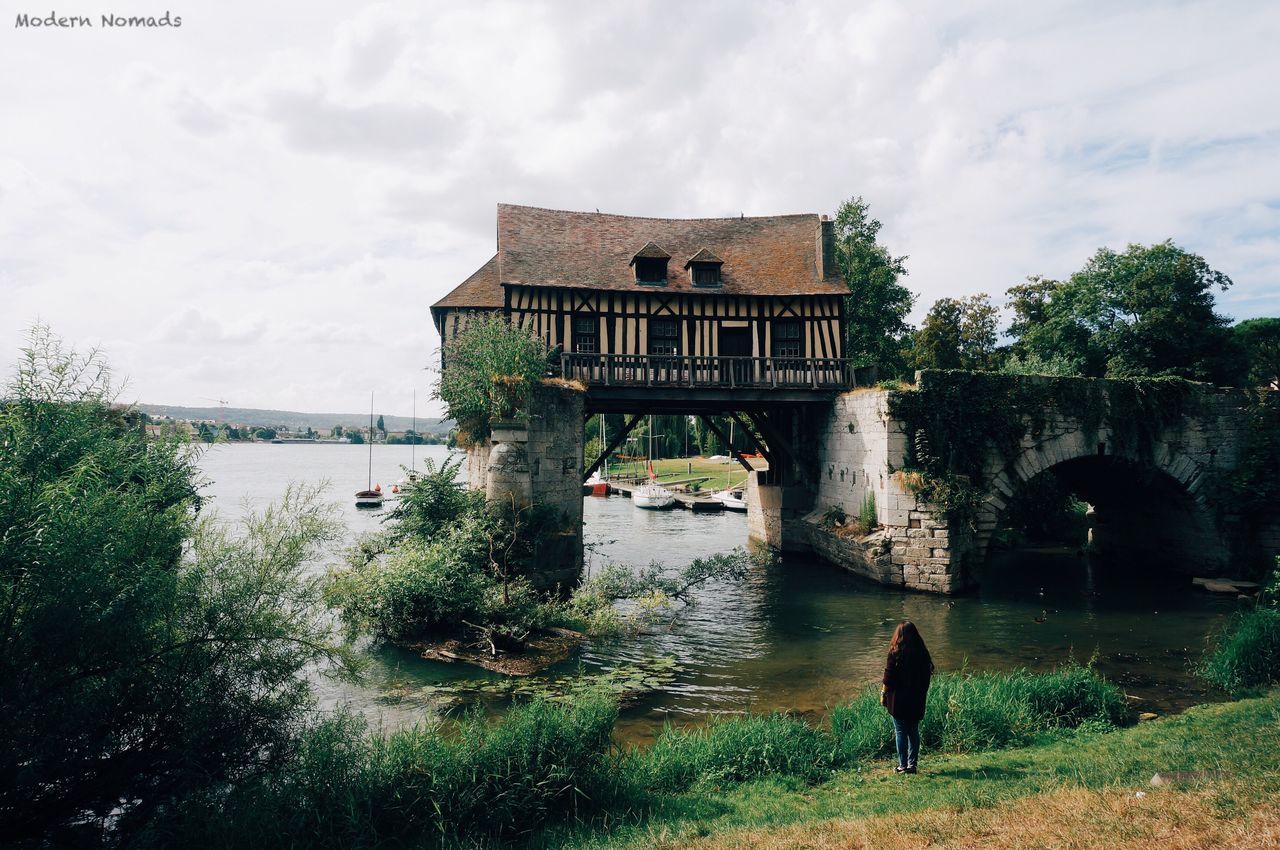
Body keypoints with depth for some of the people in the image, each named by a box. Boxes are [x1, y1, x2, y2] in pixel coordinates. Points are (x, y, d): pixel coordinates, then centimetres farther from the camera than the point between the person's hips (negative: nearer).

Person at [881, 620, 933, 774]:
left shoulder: (895, 653, -13)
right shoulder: (923, 653, 0)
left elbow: (888, 678, -11)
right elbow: (927, 676, 7)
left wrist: (883, 694, 1)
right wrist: (922, 694, 17)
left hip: (898, 699, -4)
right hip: (917, 700, 4)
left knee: (900, 732, 4)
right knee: (914, 731, 12)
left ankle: (903, 765, 7)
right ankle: (912, 765, 16)